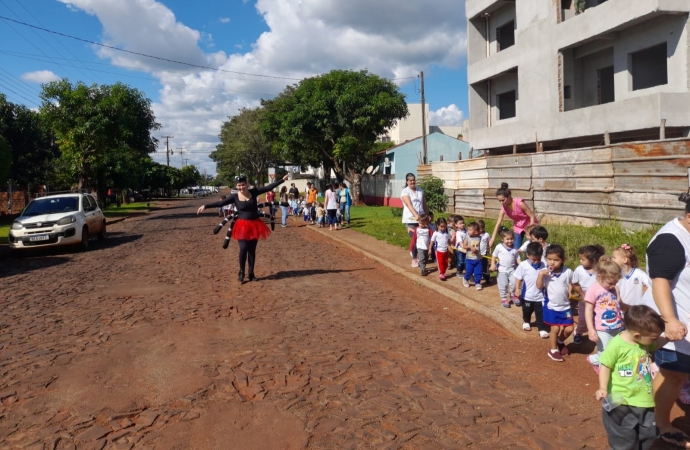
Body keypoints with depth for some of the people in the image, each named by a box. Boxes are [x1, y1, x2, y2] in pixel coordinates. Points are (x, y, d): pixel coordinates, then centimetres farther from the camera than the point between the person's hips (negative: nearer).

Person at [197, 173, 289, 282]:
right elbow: (220, 203, -10)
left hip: (255, 225, 2)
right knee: (243, 248, -12)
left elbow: (268, 187, -2)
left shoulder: (253, 192, -2)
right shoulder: (234, 197, -5)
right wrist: (205, 206, -19)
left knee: (252, 250, 9)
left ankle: (251, 273, 19)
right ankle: (241, 272, 9)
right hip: (242, 225, -2)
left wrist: (282, 180, -4)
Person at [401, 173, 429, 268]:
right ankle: (414, 259, 12)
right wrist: (416, 215, -31)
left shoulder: (420, 190, 12)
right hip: (410, 219, -4)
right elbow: (409, 205, -19)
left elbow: (424, 204, 16)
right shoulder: (405, 192, -5)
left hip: (421, 219, 5)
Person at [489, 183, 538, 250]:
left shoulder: (519, 203, -29)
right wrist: (492, 239, -13)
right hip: (518, 228, 5)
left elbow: (532, 216, -21)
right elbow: (498, 224, -11)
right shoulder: (504, 208, -15)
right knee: (516, 249, 2)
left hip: (529, 225, -5)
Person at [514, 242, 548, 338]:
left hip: (540, 295, 0)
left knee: (541, 313, 6)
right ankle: (526, 322, 48)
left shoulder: (543, 265, -8)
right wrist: (517, 289, -11)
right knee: (527, 311, 22)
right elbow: (518, 278, -7)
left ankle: (542, 329, 19)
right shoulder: (523, 265, -13)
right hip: (527, 295, 0)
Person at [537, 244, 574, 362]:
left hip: (565, 306, 2)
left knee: (569, 329, 7)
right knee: (555, 328, 2)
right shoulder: (544, 272, -13)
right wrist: (540, 274, -29)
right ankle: (553, 350, 24)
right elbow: (539, 287, -18)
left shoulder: (568, 272, -10)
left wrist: (570, 291, -7)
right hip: (551, 306, -2)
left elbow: (571, 283, 9)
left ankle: (560, 342, 39)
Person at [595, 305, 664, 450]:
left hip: (644, 401, 7)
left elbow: (661, 342, 15)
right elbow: (605, 366, -16)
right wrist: (603, 388, -25)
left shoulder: (646, 342, -2)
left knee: (648, 436, 20)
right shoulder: (616, 344, -22)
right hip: (621, 403, -7)